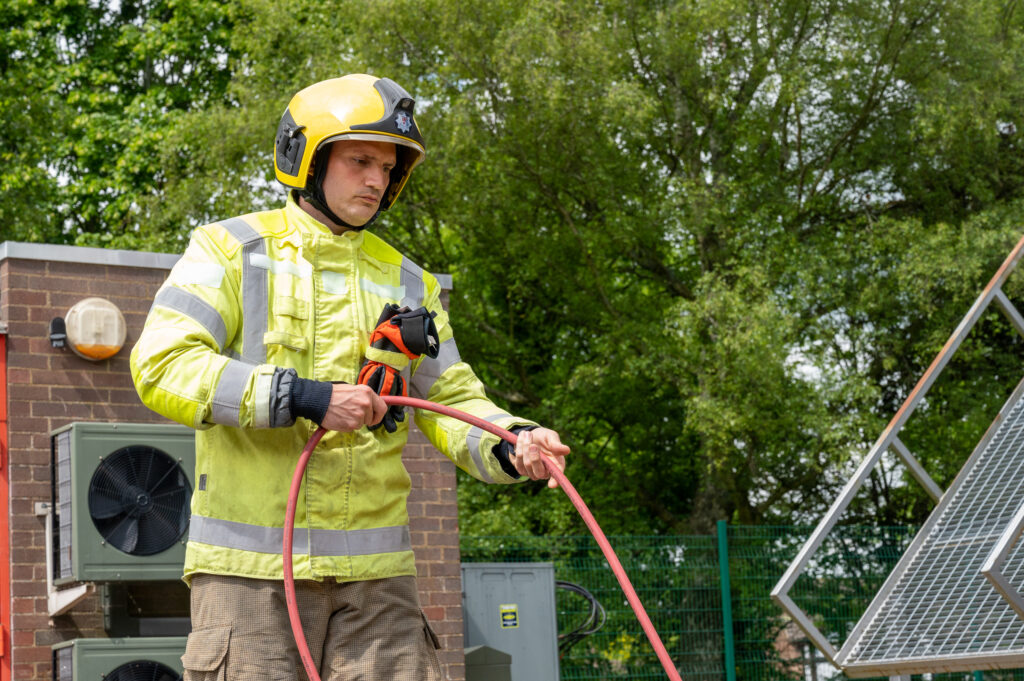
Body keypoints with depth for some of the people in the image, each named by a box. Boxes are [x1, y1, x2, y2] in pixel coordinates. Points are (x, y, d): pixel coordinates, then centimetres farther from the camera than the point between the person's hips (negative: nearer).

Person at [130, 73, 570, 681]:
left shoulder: (407, 282, 17)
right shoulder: (233, 250, 3)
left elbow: (451, 399, 16)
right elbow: (164, 366, -10)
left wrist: (511, 444, -7)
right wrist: (303, 397, -19)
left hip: (375, 572, 4)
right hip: (252, 563, -4)